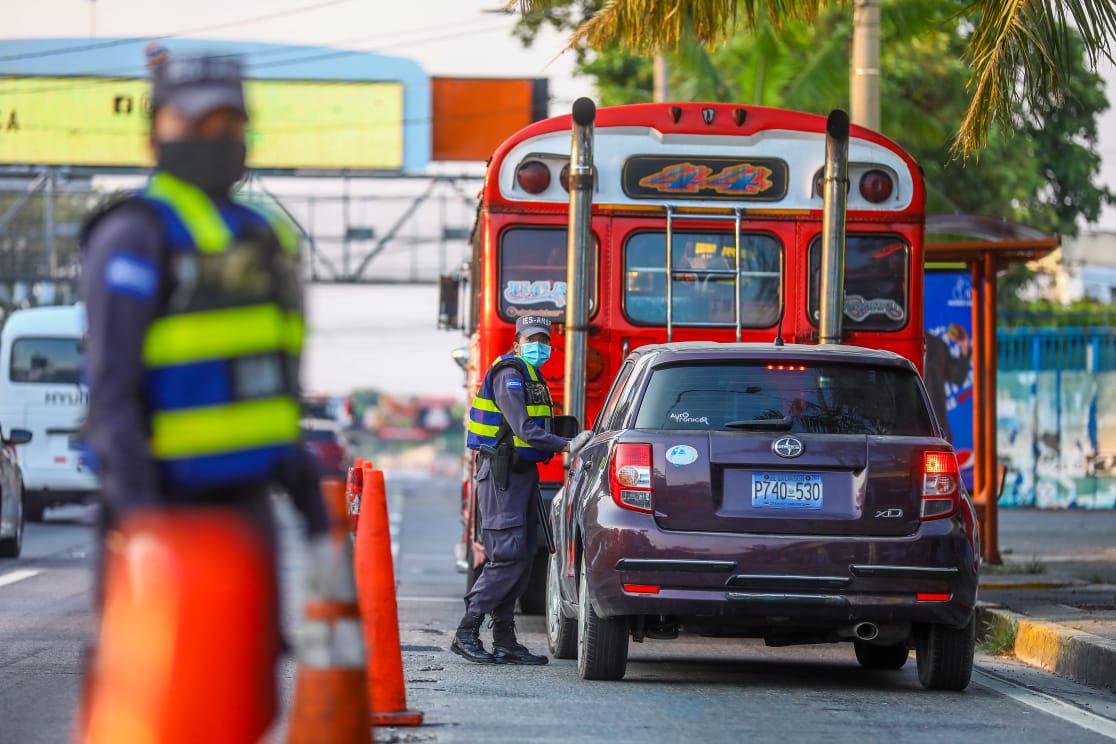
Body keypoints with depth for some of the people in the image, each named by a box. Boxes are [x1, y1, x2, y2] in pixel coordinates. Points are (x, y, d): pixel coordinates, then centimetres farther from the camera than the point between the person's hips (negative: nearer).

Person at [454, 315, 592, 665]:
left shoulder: (532, 377, 19)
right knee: (508, 556, -14)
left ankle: (505, 642, 9)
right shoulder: (510, 374, -13)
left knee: (523, 556, 7)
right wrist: (566, 446, -25)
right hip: (501, 476, -10)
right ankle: (466, 633, -10)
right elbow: (523, 429, -22)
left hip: (522, 473, 10)